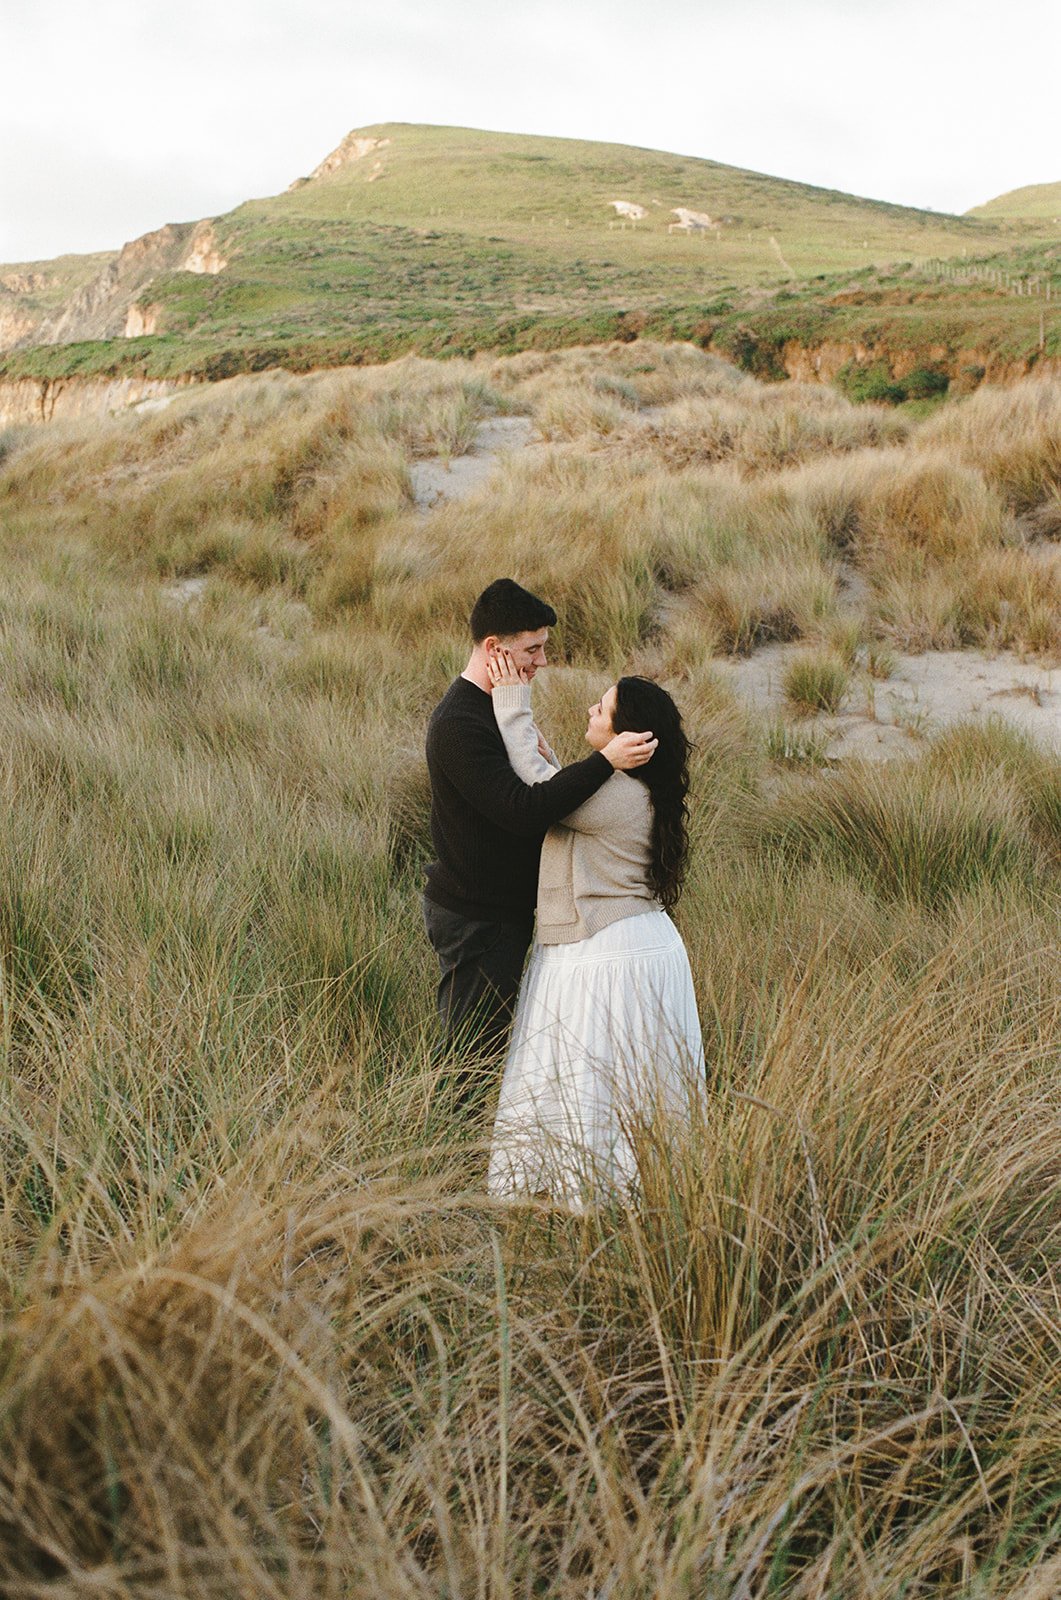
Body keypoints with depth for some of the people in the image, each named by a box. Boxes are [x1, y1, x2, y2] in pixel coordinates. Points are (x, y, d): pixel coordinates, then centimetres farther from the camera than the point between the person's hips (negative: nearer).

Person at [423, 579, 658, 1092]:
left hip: (503, 908, 10)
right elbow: (524, 811, -33)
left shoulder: (490, 708, 10)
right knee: (474, 1054, -2)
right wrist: (606, 761, -33)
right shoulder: (460, 724, -24)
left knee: (485, 1047, 17)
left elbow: (527, 797, 21)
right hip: (475, 919, -10)